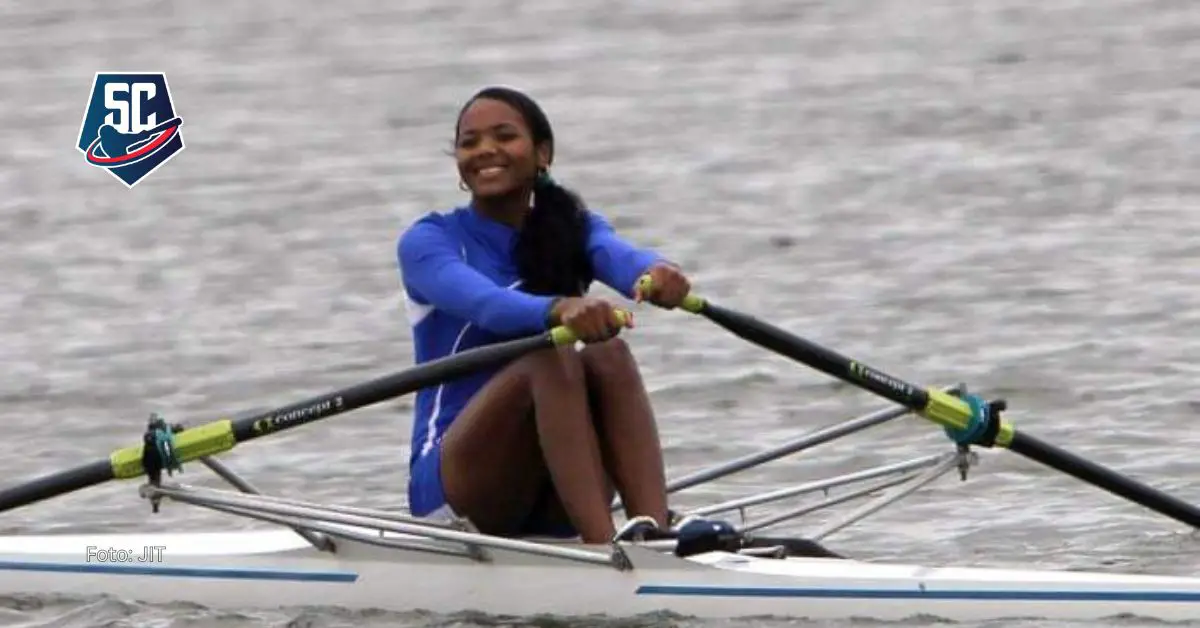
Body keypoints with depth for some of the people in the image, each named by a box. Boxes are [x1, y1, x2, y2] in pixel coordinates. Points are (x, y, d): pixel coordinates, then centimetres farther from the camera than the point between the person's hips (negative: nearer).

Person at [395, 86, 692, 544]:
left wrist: (653, 273, -42)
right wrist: (557, 310, -47)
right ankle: (607, 551, -50)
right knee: (550, 361, -30)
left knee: (608, 354, -25)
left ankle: (653, 531, -47)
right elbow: (481, 302, -25)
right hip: (455, 484, -3)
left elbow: (618, 256, -16)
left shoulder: (572, 230, 10)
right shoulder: (429, 242, -1)